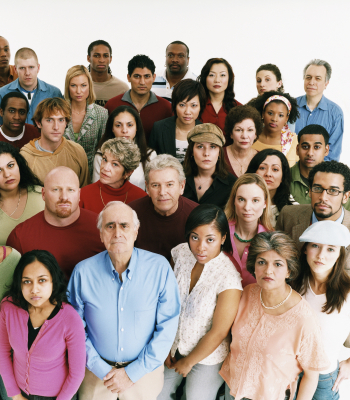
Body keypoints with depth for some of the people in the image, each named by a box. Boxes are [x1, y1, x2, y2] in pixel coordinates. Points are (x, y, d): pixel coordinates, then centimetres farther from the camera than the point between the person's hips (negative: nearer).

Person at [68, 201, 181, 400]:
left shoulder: (160, 268, -15)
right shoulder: (83, 271, -12)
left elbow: (167, 326, -11)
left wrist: (133, 372, -12)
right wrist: (100, 368, -10)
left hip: (145, 370, 0)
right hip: (98, 370, 1)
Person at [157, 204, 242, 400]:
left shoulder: (228, 278, -29)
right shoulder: (180, 253, -14)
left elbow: (218, 333, -20)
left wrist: (188, 362, -7)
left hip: (207, 356, -4)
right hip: (174, 346, 5)